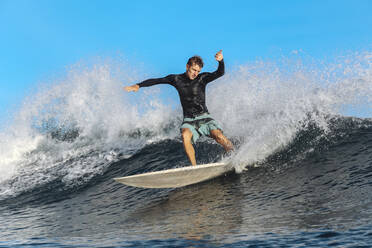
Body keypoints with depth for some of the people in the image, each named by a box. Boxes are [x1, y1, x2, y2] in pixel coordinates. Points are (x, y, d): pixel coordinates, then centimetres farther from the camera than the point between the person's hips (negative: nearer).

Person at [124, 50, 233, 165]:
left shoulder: (202, 78, 0)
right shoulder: (177, 79, 5)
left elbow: (220, 73, -14)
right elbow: (156, 80, 12)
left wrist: (221, 61, -35)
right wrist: (138, 85, 3)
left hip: (204, 117, -1)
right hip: (189, 120, 1)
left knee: (219, 136, -27)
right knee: (185, 135, -32)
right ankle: (194, 167, -26)